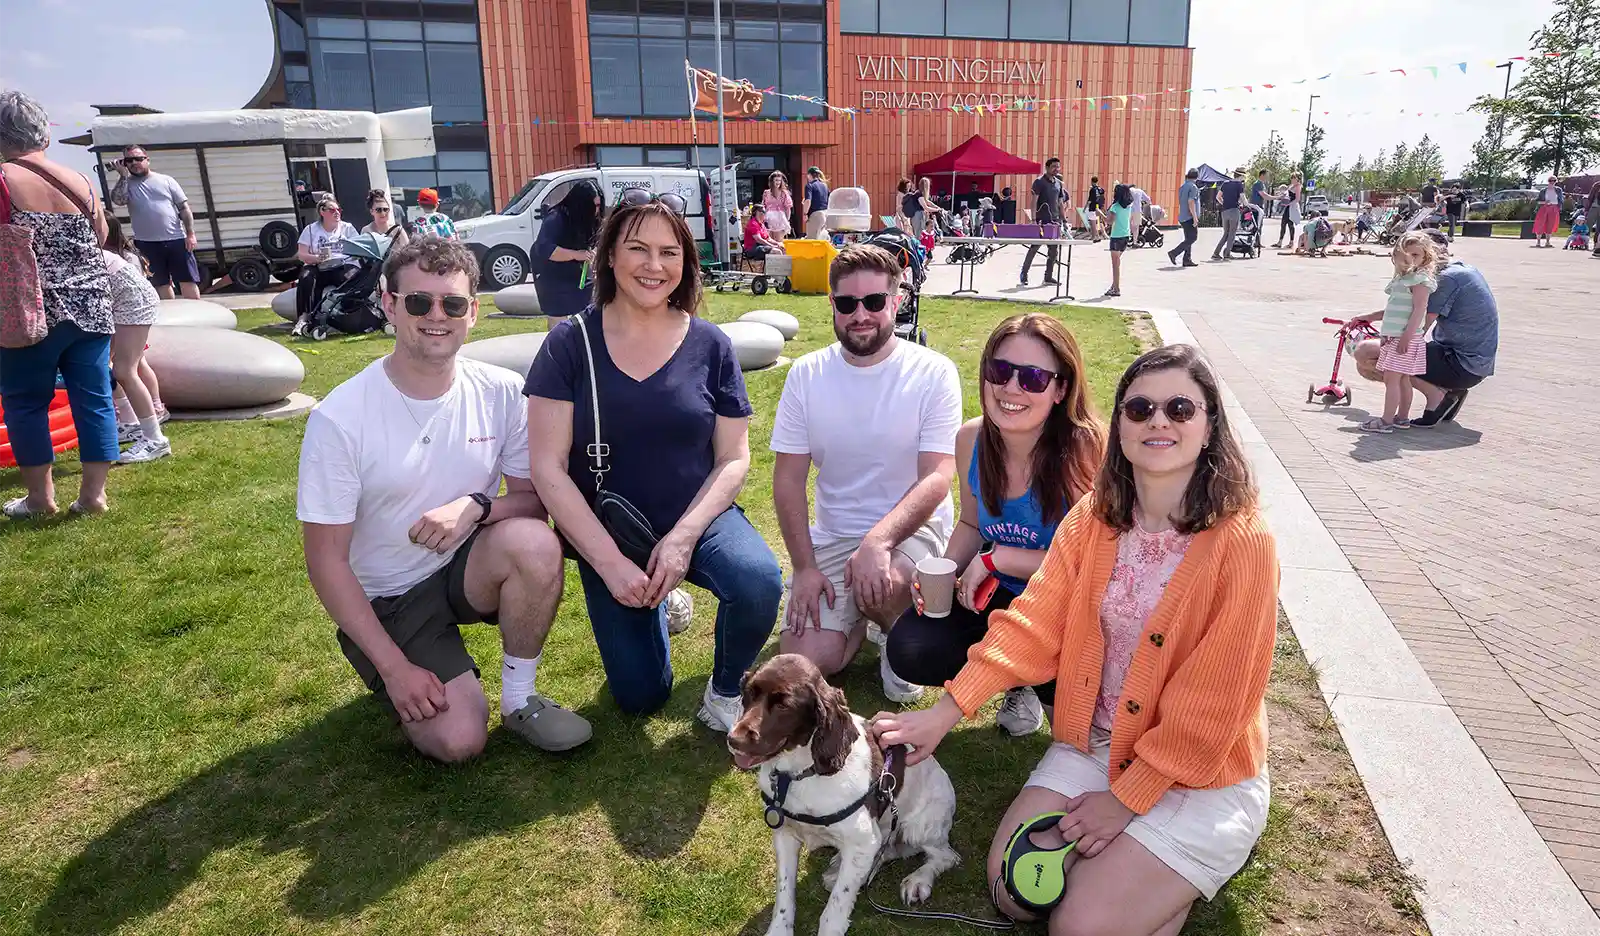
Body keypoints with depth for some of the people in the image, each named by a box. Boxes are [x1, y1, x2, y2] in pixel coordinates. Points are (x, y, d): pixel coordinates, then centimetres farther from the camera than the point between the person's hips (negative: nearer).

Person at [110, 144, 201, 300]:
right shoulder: (126, 184, 8)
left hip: (176, 240, -1)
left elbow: (184, 208, 4)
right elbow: (117, 200, -12)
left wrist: (190, 234, -5)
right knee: (161, 284, 9)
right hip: (147, 244, 1)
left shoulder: (166, 180, 6)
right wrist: (123, 175, -9)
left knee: (188, 282, -1)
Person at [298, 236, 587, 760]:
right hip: (383, 601, -2)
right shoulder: (338, 418, -16)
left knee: (535, 544, -31)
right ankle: (393, 686, 16)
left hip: (469, 569, 3)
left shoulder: (502, 392, -9)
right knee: (459, 739, -19)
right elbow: (326, 559, -13)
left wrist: (476, 506, -27)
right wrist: (394, 666, -16)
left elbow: (534, 500, -3)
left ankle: (519, 698, -7)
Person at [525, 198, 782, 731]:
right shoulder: (571, 344, -9)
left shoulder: (710, 345, -5)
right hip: (607, 537, 0)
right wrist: (609, 561, -17)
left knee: (759, 582, -32)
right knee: (640, 697, 2)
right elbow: (548, 468, -11)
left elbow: (734, 457, -3)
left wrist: (683, 537, -17)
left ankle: (725, 688, 2)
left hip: (698, 519, 0)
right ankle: (656, 607, 36)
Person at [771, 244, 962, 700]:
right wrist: (804, 567, -10)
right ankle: (861, 615, 19)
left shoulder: (933, 372, -9)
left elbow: (937, 479, -15)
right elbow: (788, 479, -1)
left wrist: (878, 541, -31)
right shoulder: (806, 375, -1)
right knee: (803, 661, -13)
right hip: (832, 537, 3)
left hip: (912, 527, -2)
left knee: (882, 587, -36)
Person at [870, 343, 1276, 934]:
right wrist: (947, 711, -18)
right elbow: (1033, 623, -9)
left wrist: (1125, 798, -15)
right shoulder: (1095, 516, -3)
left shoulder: (1241, 541, -19)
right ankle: (1125, 856, 19)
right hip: (1094, 744, 5)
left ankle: (1196, 866, 12)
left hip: (1201, 775, -4)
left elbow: (1212, 701, -17)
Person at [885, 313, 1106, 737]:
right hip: (998, 598, 5)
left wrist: (995, 558, -22)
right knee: (909, 649, -17)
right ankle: (1025, 678, 9)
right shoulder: (972, 439, -7)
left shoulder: (1086, 449, -23)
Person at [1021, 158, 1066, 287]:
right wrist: (1034, 220, -19)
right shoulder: (1039, 182, -4)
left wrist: (1064, 220, 13)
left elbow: (1061, 204, 20)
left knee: (1054, 250, 5)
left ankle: (1048, 277, 13)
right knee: (1034, 247, -5)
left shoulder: (1059, 184, 15)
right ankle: (1024, 274, 5)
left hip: (1055, 221, 6)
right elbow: (1034, 201, -10)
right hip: (1042, 221, -6)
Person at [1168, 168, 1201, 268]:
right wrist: (1195, 217, -20)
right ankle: (1173, 253, -16)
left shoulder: (1182, 187, 14)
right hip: (1190, 217, -9)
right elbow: (1191, 202, -20)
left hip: (1183, 217, 9)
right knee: (1192, 238, -7)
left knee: (1188, 239, 10)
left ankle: (1187, 260, 7)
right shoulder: (1193, 187, -12)